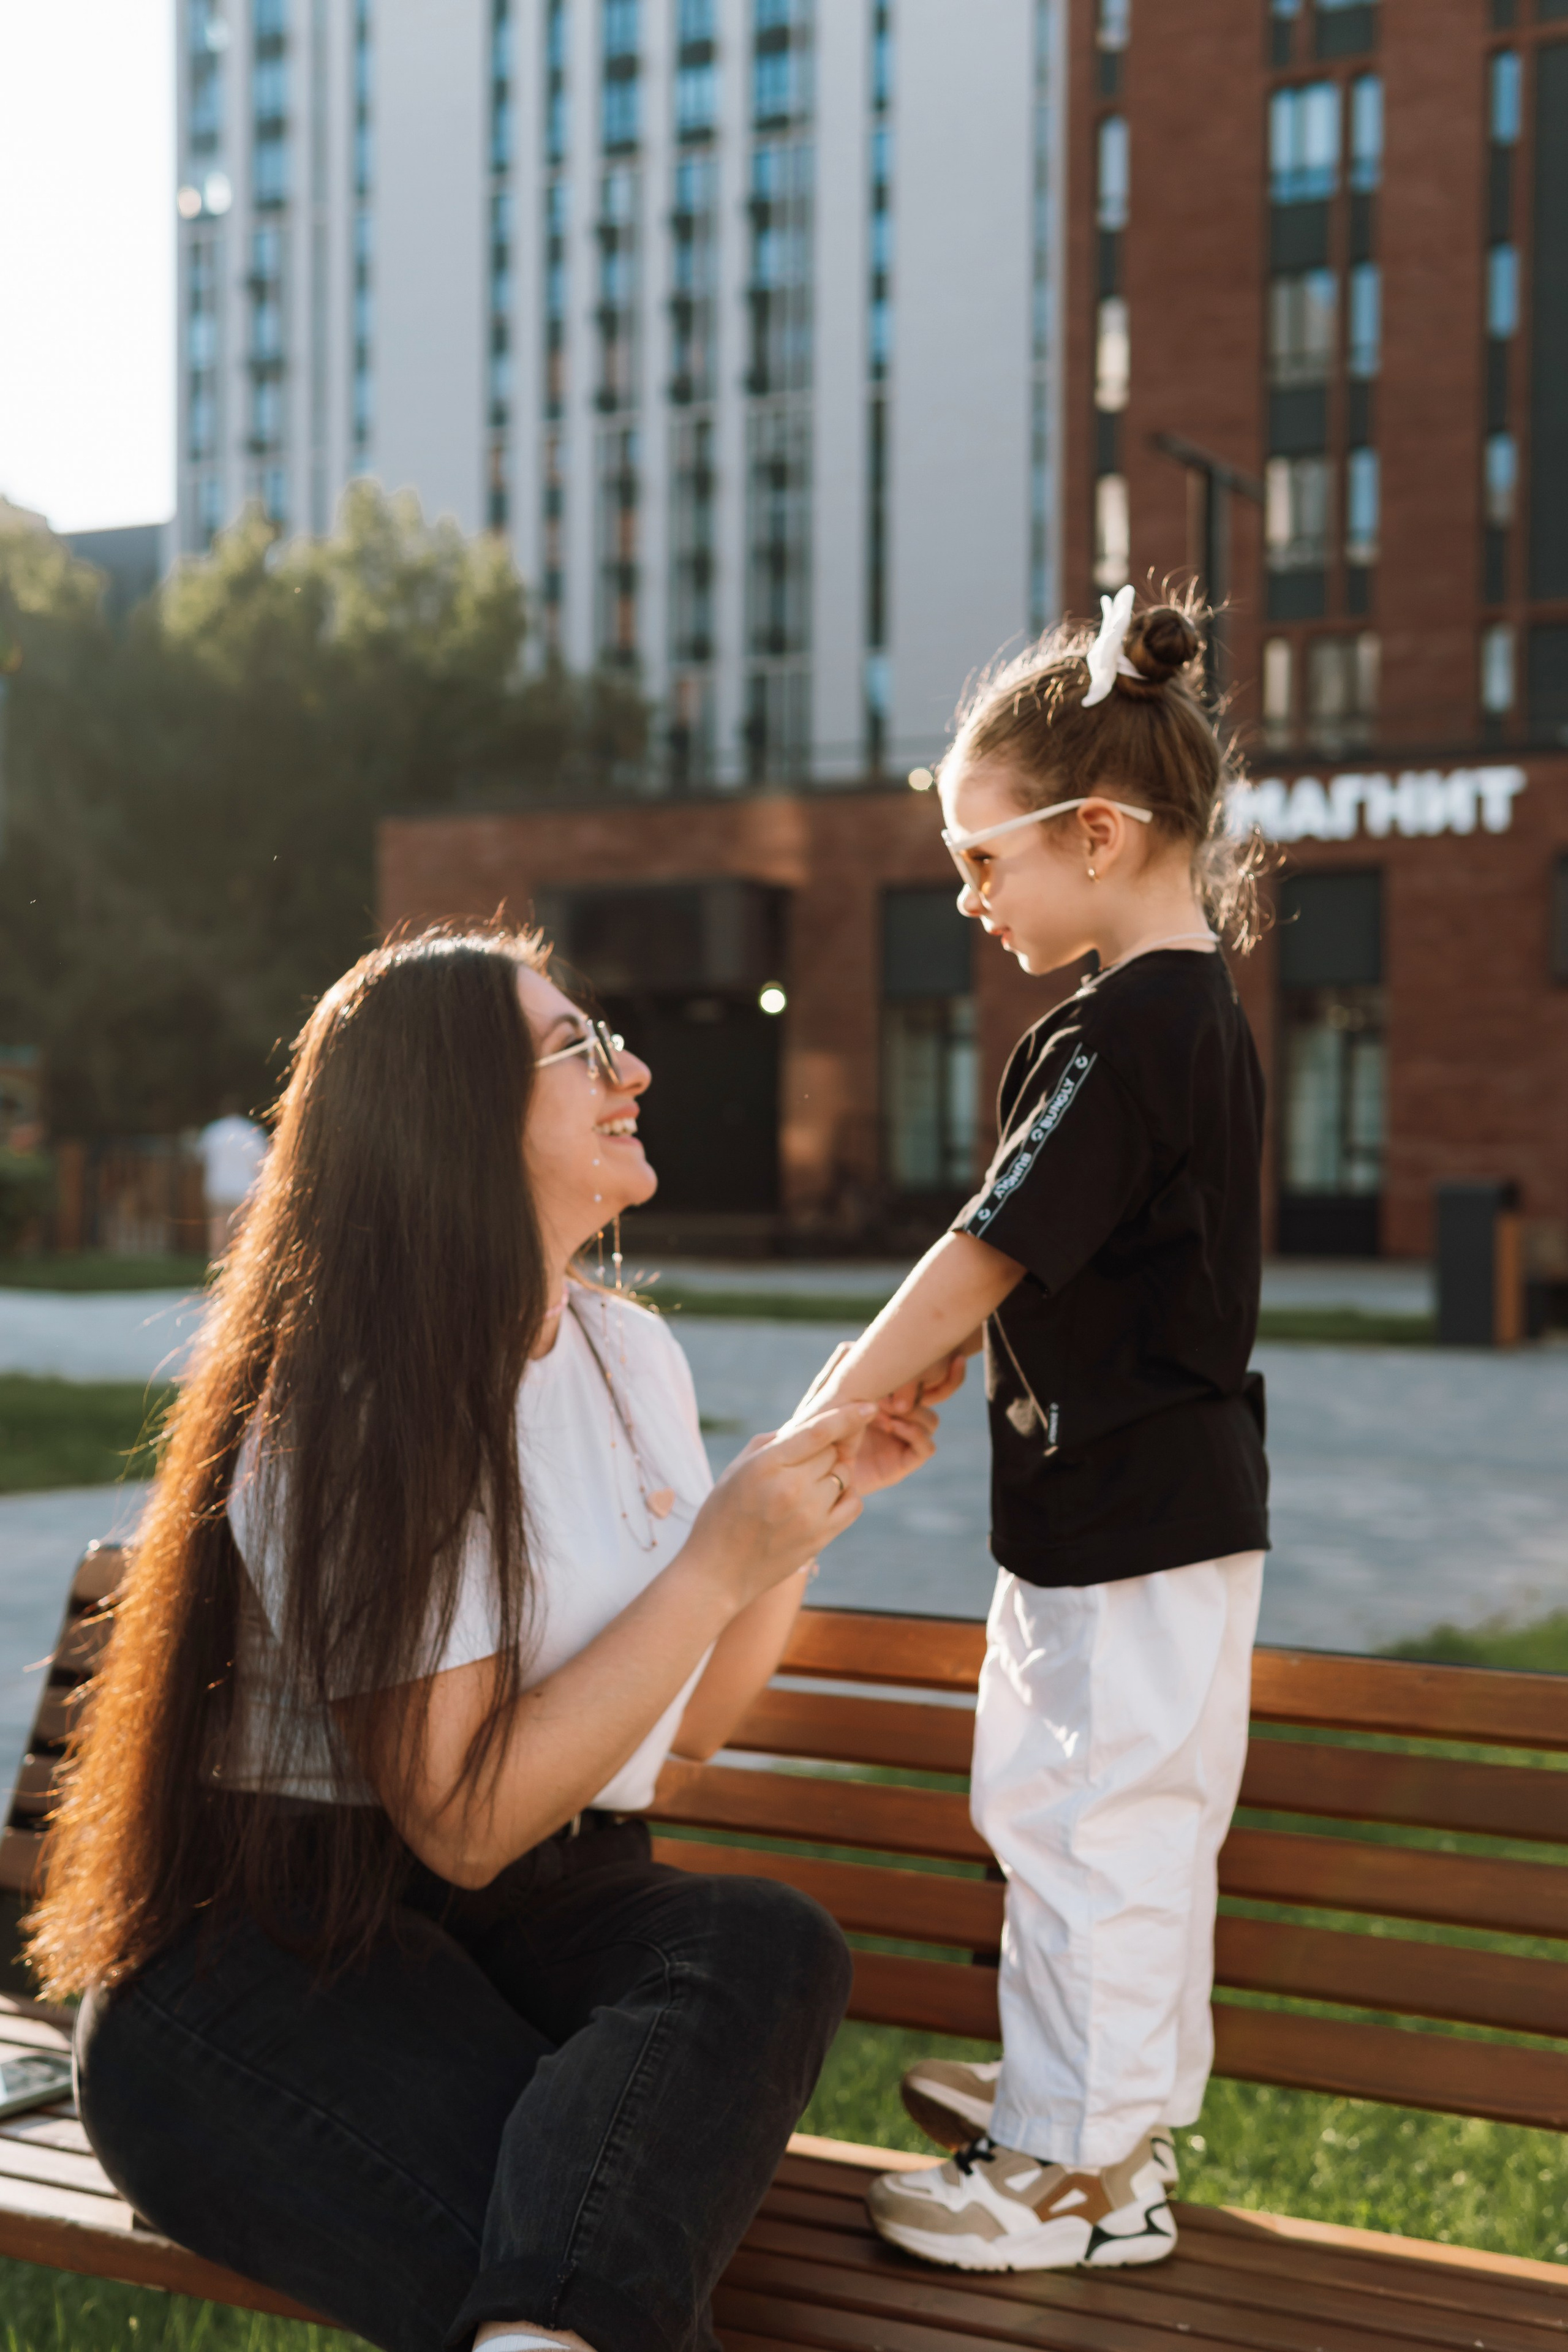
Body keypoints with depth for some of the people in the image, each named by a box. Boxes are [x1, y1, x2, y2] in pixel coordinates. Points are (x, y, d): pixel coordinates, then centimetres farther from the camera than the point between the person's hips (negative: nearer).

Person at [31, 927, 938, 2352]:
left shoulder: (634, 1356, 10)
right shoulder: (339, 1420, -14)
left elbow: (691, 1724, 16)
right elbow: (464, 1822, -19)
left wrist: (815, 1495, 4)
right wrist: (717, 1565, -19)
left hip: (547, 1920, 8)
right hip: (275, 1951, -8)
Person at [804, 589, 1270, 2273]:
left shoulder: (1120, 1034, -22)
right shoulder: (1198, 1012, 10)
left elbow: (989, 1254, -20)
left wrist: (821, 1427, -11)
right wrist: (935, 1350, 10)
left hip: (1125, 1512, -10)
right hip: (1170, 1493, 10)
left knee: (1091, 1812, 0)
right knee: (1124, 1807, 20)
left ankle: (1085, 2172, 12)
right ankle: (1116, 2097, 35)